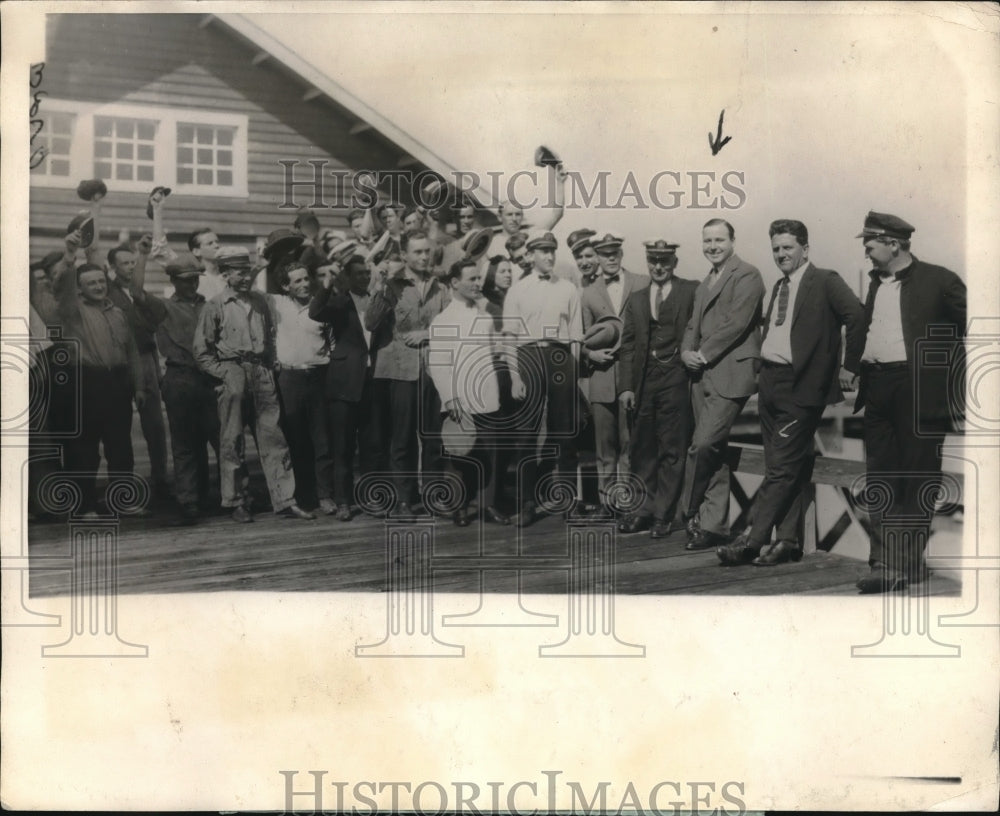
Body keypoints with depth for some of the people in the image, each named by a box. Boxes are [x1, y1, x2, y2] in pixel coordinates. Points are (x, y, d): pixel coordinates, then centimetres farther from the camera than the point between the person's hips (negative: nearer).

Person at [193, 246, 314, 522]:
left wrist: (270, 367, 10)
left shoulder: (260, 301, 11)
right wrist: (224, 373, -8)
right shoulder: (215, 306, -2)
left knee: (273, 437, 2)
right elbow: (201, 349, -1)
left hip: (262, 374, 4)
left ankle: (284, 501, 5)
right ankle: (238, 503, 14)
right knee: (232, 441, 3)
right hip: (233, 377, -3)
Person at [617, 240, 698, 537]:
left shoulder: (692, 292, 2)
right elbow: (628, 345, 11)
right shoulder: (636, 298, 15)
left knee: (672, 450, 0)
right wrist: (626, 387, 5)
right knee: (642, 449, 9)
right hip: (643, 380, 4)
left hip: (676, 379, -4)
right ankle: (644, 510, 20)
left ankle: (663, 515, 9)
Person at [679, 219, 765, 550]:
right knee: (713, 452, 9)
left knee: (703, 445, -16)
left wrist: (703, 354, -12)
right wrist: (687, 352, 1)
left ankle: (690, 513, 2)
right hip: (703, 375, 8)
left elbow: (737, 322, -14)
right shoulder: (705, 282, 22)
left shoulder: (747, 275, -5)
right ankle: (714, 525, 14)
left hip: (729, 375, -8)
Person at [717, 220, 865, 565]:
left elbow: (855, 315, -20)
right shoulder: (779, 287, 17)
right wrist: (762, 372, 12)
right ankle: (788, 540, 17)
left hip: (800, 387, -8)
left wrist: (849, 368, -17)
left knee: (782, 467, -6)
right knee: (785, 468, 11)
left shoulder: (825, 281, -7)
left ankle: (752, 537, -4)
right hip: (769, 382, 8)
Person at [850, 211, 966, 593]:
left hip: (919, 390, -6)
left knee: (917, 479, 2)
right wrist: (856, 369, 9)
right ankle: (885, 562, 8)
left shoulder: (938, 281, -3)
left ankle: (909, 562, 9)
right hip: (878, 390, 6)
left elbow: (970, 326, -4)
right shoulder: (876, 283, 16)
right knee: (881, 479, 4)